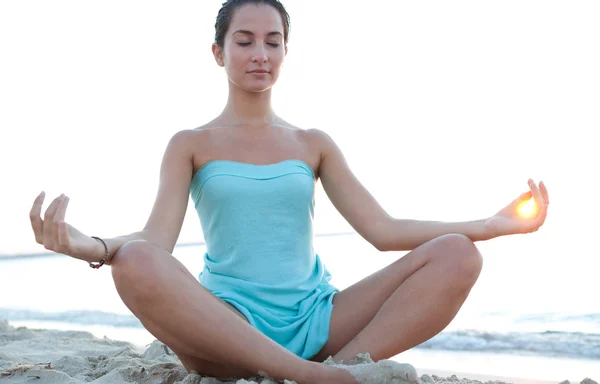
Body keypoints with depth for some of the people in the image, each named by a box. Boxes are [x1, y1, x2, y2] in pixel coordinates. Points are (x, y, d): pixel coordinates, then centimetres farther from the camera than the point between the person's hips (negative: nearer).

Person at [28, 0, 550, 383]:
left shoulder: (313, 145, 16)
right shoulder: (191, 145, 10)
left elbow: (384, 230, 9)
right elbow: (156, 239, -5)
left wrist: (496, 224, 2)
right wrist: (90, 246, -27)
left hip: (316, 322, 3)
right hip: (227, 332, -2)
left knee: (457, 255, -15)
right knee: (134, 263, -35)